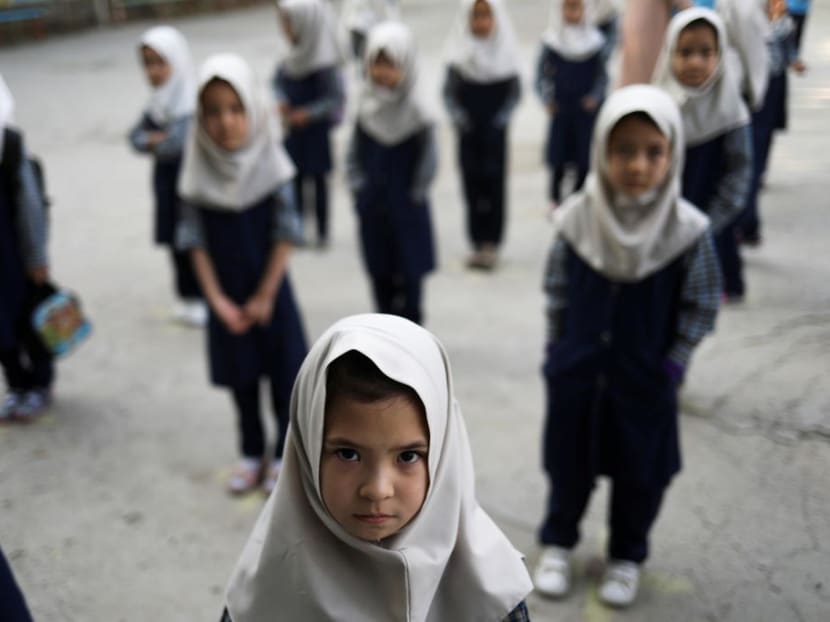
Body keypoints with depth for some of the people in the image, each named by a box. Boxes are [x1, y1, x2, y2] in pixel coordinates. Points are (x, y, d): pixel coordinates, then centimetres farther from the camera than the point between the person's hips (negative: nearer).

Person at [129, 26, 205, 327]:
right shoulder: (157, 101, 6)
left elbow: (179, 141, -28)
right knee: (177, 244, 15)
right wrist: (153, 140, -15)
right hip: (167, 181, 8)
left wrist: (155, 145, -8)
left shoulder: (193, 100, -20)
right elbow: (137, 135, 7)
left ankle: (207, 301, 16)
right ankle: (188, 297, 31)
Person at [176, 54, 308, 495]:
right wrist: (217, 299, -10)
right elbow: (195, 239, -5)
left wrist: (264, 297, -10)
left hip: (271, 292, -2)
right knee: (240, 378, 14)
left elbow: (286, 234, -11)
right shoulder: (199, 172, -10)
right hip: (226, 297, 2)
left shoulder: (271, 164, -14)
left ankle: (283, 455, 27)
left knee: (284, 375, 8)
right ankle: (252, 454, 32)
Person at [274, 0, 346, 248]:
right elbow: (279, 80, 11)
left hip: (316, 128, -6)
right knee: (296, 176, 13)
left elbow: (336, 98, -18)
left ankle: (322, 231, 20)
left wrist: (308, 113, -24)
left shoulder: (324, 62, -21)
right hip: (293, 128, 6)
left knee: (318, 179, 7)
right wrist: (281, 100, -7)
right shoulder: (294, 55, -2)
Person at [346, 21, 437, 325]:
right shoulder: (366, 105, -1)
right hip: (372, 207, 5)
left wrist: (414, 194, -8)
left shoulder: (415, 108, -15)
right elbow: (354, 152, 8)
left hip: (407, 207, -4)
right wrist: (358, 187, 2)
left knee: (409, 271, 6)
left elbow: (428, 158, -12)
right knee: (379, 271, 13)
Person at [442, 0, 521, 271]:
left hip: (495, 131, -1)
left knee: (494, 182, -3)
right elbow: (449, 91, 3)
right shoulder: (458, 53, 0)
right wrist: (458, 117, -12)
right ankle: (478, 242, 12)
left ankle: (491, 242, 3)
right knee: (472, 183, 4)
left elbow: (515, 91, 2)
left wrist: (502, 117, -12)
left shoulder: (506, 51, -1)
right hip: (468, 131, 1)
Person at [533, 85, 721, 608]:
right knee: (568, 463, 17)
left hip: (646, 381, -1)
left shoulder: (688, 230, -17)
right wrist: (557, 349, 0)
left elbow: (701, 306, -6)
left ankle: (627, 555, 38)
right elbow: (557, 292, 1)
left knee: (640, 473, 15)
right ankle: (558, 543, 39)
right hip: (577, 373, 1)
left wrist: (673, 365, -9)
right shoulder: (577, 219, -12)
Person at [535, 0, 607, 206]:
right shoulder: (551, 42, -3)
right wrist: (547, 99, -10)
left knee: (585, 158, 2)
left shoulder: (594, 41, -2)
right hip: (560, 109, 0)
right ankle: (556, 200, 22)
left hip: (586, 109, 0)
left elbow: (602, 75, 5)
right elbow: (542, 73, 1)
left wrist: (595, 97, -9)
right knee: (557, 158, 5)